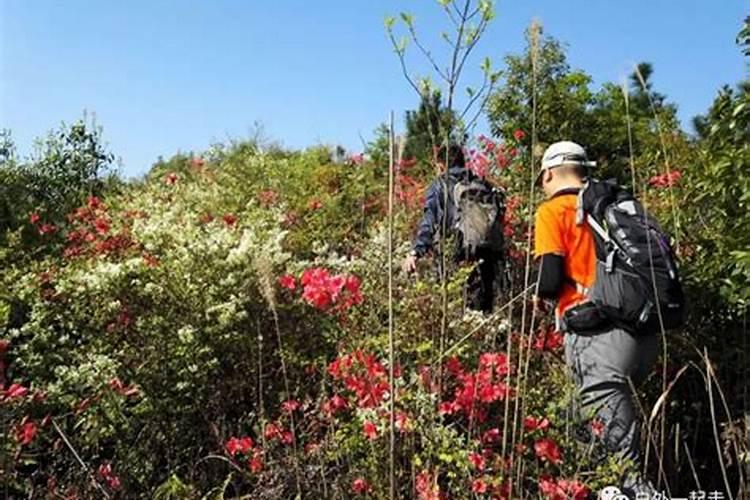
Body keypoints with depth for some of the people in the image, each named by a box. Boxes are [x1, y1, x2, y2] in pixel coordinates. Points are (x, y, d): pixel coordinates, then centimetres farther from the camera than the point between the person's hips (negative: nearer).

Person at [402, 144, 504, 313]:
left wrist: (416, 252, -12)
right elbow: (499, 218, 16)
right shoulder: (484, 185, 19)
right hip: (491, 250, 5)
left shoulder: (440, 185, 6)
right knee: (484, 307, 13)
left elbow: (429, 221, -6)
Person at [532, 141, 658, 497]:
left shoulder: (553, 210, 0)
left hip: (597, 332, -7)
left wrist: (540, 296, 11)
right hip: (642, 329, 8)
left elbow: (552, 277, -11)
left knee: (606, 419, -7)